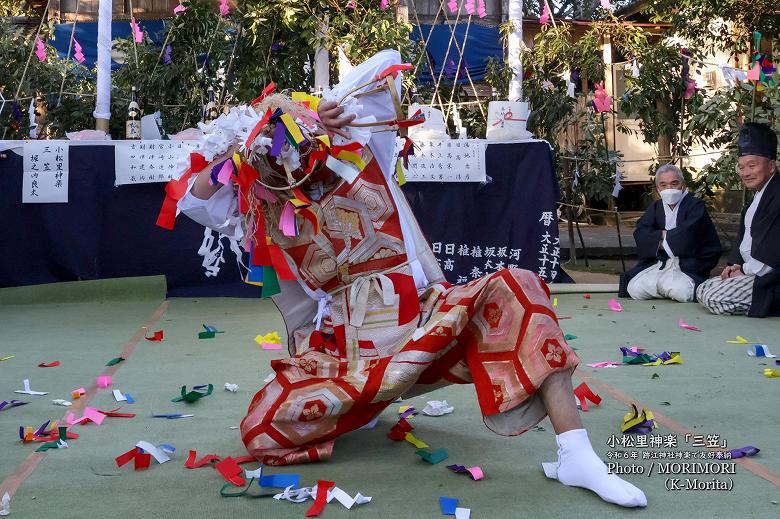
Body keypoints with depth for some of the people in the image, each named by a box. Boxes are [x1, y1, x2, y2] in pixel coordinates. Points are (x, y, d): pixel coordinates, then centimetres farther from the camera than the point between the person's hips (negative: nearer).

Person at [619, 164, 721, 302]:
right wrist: (663, 235, -15)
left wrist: (664, 237, -4)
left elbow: (687, 236, -17)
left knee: (681, 292, -33)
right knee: (634, 289, -17)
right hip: (658, 263, 5)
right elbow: (640, 234, 1)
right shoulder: (655, 207, 17)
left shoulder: (696, 206, 0)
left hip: (689, 264, -5)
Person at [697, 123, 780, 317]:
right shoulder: (759, 195, 18)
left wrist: (746, 271, -13)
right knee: (702, 291, 9)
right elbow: (745, 235, 20)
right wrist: (735, 264, 3)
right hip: (750, 271, 11)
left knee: (714, 298, -21)